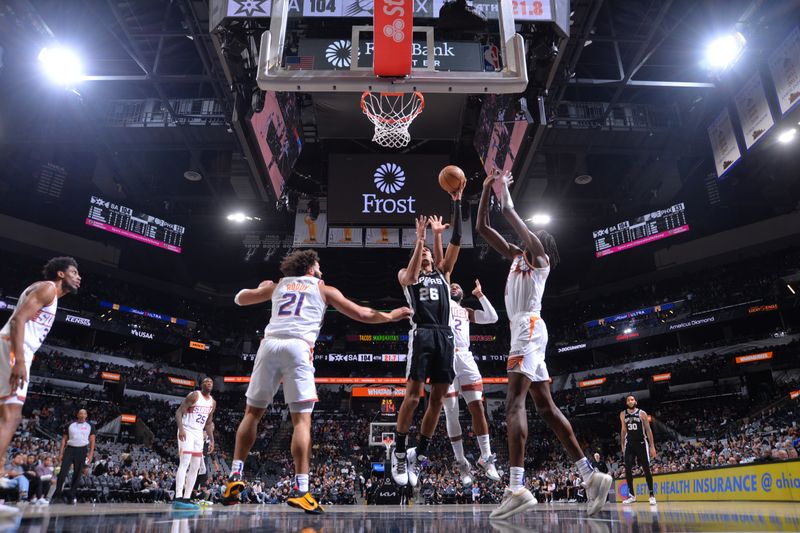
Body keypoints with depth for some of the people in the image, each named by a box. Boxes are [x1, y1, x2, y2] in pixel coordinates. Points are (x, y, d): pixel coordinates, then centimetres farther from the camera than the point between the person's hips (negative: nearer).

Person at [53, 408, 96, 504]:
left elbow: (92, 441, 3)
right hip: (70, 449, 1)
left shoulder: (90, 426, 5)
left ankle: (73, 495, 12)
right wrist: (60, 453, 1)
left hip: (82, 450, -1)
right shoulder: (69, 425, 8)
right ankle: (58, 492, 2)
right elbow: (64, 439, 8)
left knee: (77, 473, 3)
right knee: (63, 471, -9)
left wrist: (91, 454, -6)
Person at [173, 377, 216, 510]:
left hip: (199, 434, 8)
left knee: (195, 467, 6)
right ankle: (178, 498, -20)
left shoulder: (213, 402, 12)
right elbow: (179, 412, -14)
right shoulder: (194, 395, -9)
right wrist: (181, 428, -28)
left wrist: (212, 440, 13)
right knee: (184, 463, -17)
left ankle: (187, 498, 10)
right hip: (187, 432, -8)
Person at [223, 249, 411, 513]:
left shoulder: (278, 285, 26)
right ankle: (301, 490, -9)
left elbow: (240, 298, 37)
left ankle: (235, 476, 10)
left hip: (270, 343, 3)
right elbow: (362, 315, 18)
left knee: (252, 412, 15)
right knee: (302, 419, -2)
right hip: (298, 347, -3)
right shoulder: (323, 289, 19)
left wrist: (262, 287, 56)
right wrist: (391, 316, 33)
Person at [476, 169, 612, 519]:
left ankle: (517, 489, -28)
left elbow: (509, 213, -10)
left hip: (529, 327, -9)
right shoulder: (516, 255, 26)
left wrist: (503, 190, 6)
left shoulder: (539, 254, 5)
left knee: (514, 402, -21)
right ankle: (591, 476, 11)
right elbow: (482, 227, 22)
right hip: (522, 330, 9)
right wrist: (487, 188, 18)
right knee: (546, 408, 7)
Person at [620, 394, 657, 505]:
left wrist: (652, 446, -8)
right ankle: (632, 495, 5)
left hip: (641, 443, -3)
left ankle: (652, 495, 8)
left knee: (646, 469, -1)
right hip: (629, 444, 3)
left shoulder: (642, 413, -5)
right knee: (627, 469, -4)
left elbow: (648, 430, -3)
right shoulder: (623, 414, 6)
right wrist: (622, 446, 12)